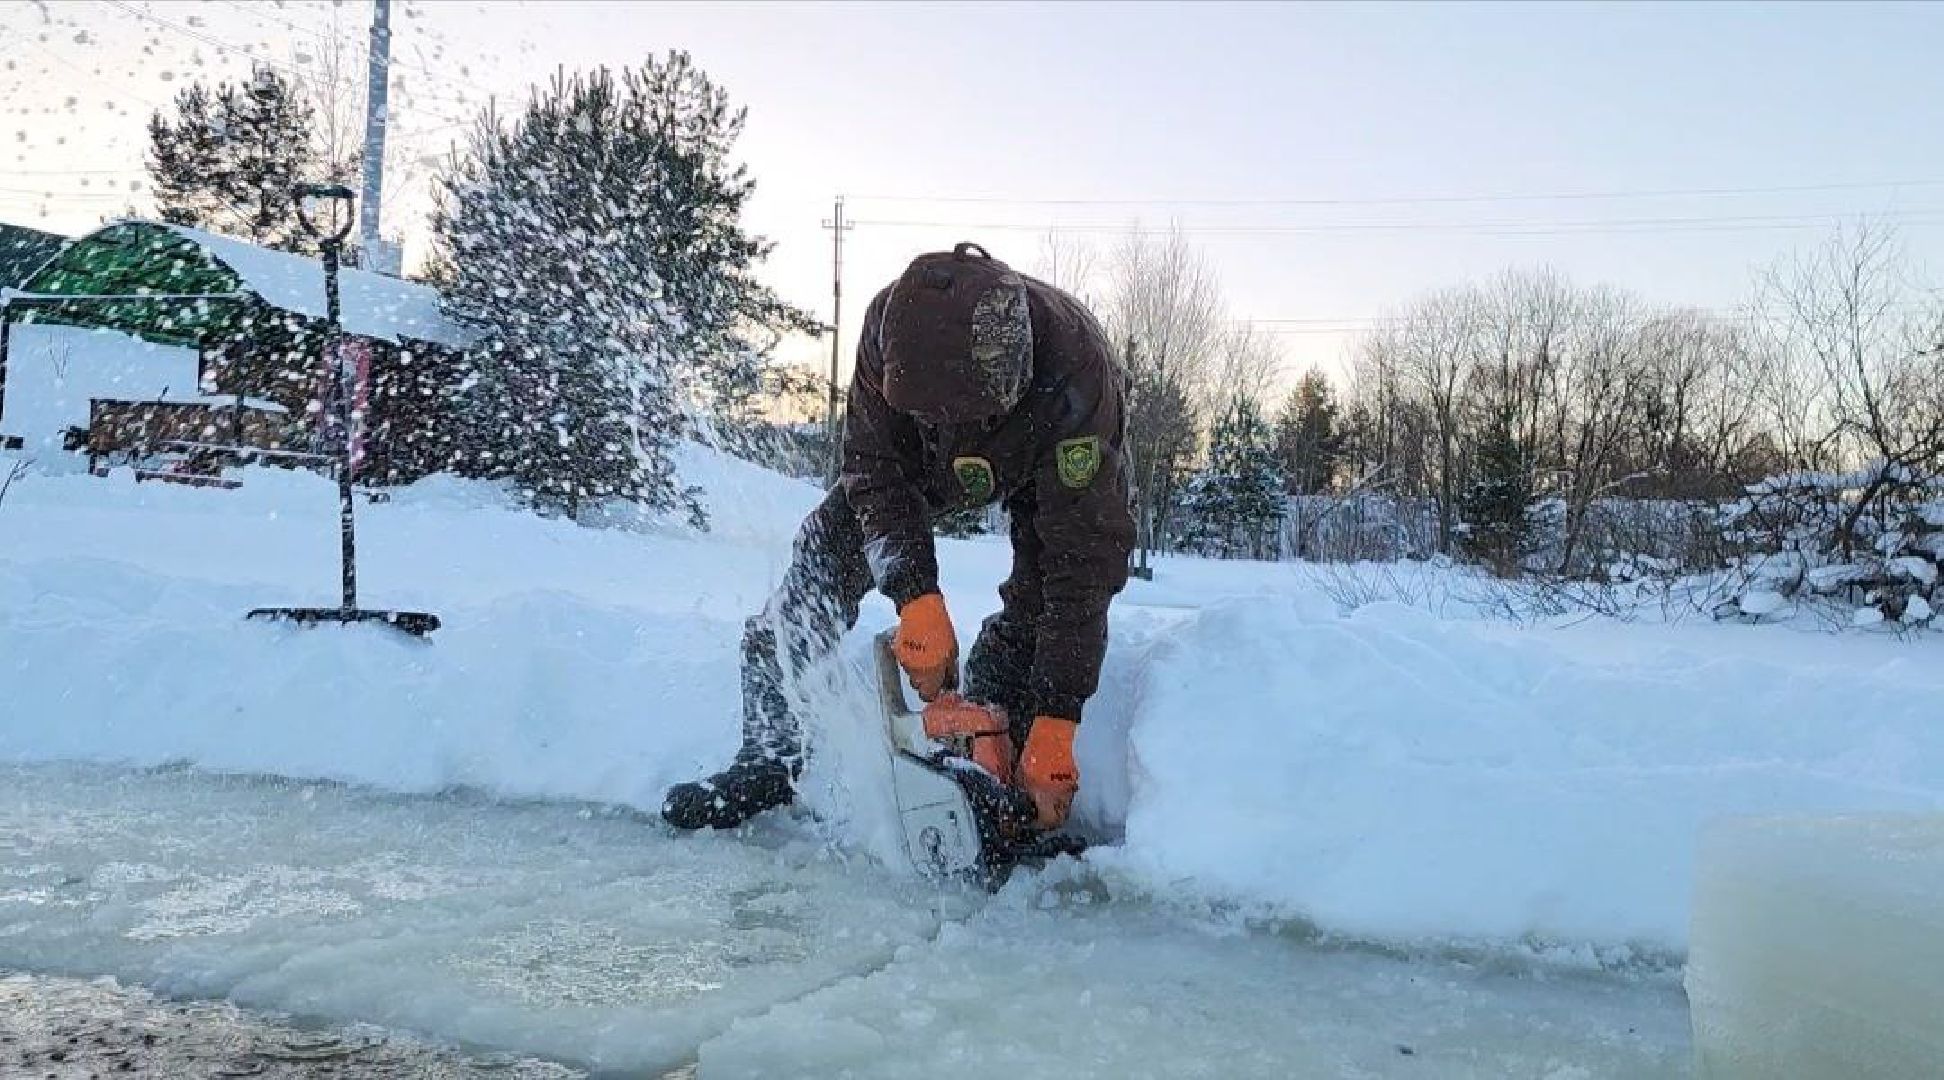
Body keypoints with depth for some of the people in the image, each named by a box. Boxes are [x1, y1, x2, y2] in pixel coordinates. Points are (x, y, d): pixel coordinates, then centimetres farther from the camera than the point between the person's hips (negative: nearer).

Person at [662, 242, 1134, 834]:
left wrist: (1055, 724, -45)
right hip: (931, 455, 2)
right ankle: (769, 756, -3)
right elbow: (878, 471, -28)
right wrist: (917, 599, -42)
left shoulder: (1078, 373, -45)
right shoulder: (892, 323, -38)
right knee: (831, 546, -8)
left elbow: (1085, 557, -43)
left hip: (1057, 459, -2)